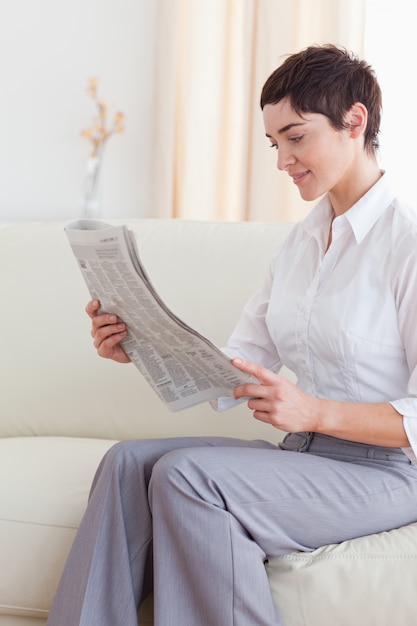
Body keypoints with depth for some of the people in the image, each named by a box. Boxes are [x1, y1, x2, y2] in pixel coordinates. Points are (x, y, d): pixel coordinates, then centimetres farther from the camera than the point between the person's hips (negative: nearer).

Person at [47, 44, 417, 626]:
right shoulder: (302, 239, 13)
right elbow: (236, 369, 7)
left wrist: (315, 411, -27)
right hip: (305, 455, 7)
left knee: (185, 474, -26)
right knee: (130, 460, -14)